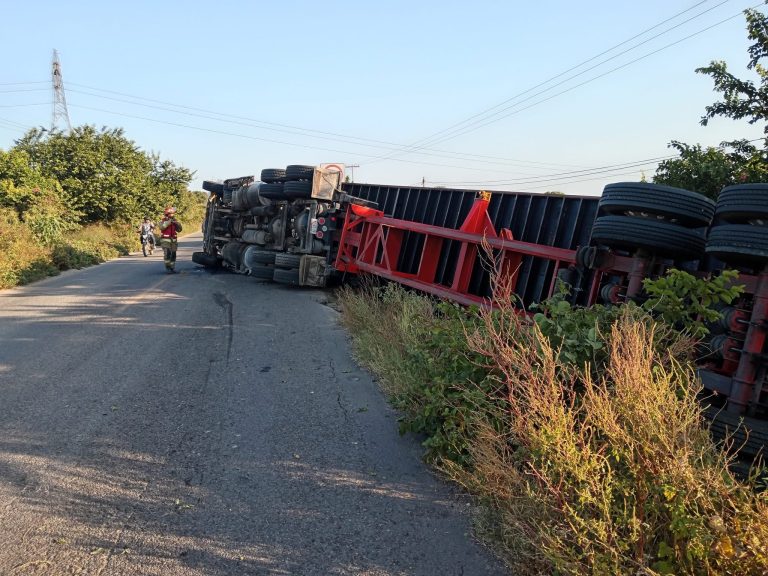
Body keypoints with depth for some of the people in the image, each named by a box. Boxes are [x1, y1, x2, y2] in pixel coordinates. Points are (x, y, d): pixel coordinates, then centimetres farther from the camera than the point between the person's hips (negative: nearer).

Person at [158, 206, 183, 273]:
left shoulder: (174, 221, 9)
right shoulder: (163, 221, -4)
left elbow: (179, 229, 4)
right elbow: (162, 227, -24)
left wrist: (176, 223, -12)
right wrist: (169, 221, -29)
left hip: (173, 240, 5)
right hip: (165, 240, -5)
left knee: (173, 254, 6)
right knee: (167, 253, -19)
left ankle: (172, 267, 18)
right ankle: (167, 267, -14)